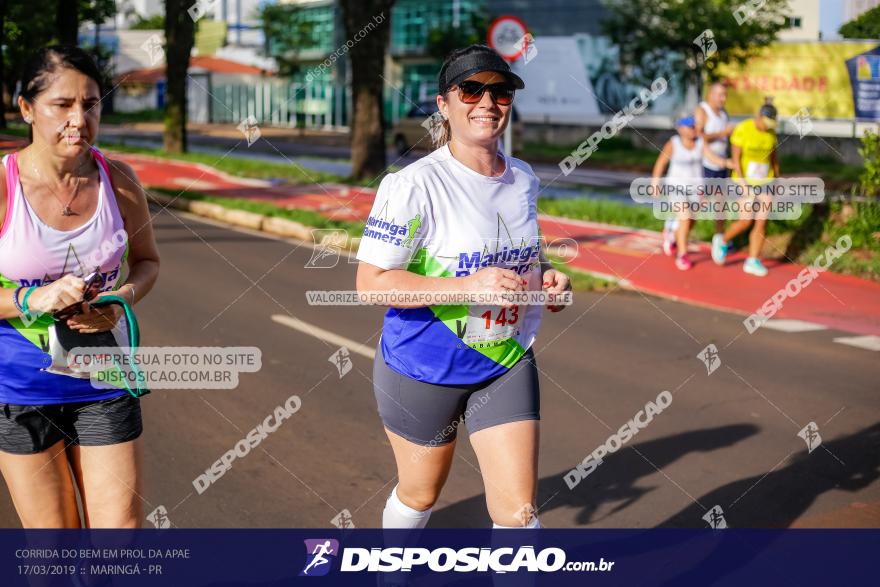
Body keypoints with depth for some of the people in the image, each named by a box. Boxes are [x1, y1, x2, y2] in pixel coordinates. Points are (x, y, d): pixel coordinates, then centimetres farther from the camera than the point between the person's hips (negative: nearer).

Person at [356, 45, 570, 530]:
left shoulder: (524, 179, 2)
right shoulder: (414, 184, -18)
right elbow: (371, 282, -22)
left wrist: (543, 277, -3)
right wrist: (469, 286, -30)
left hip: (507, 364, 4)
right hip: (424, 368, -4)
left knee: (518, 511, -2)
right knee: (419, 494, 17)